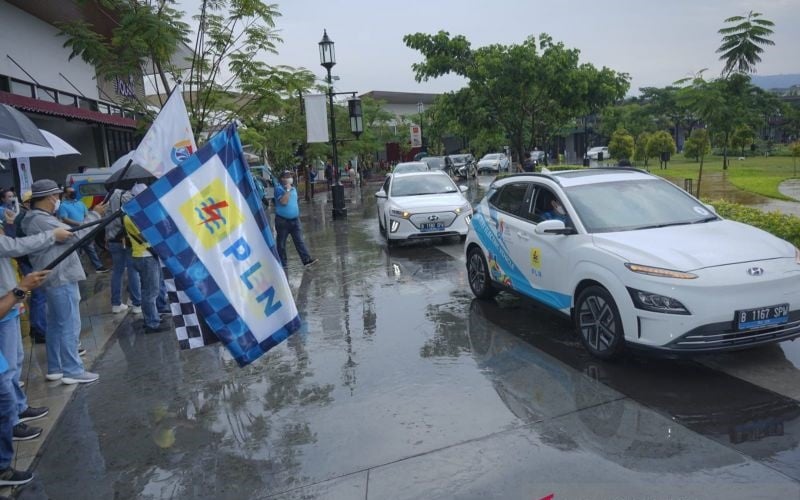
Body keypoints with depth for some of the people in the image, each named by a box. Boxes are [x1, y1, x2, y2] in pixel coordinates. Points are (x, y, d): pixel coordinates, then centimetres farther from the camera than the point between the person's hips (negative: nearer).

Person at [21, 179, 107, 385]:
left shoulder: (37, 219, 14)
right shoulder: (41, 220, -19)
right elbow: (76, 235, -20)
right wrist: (95, 214, -13)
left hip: (56, 278, 11)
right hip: (62, 279, -11)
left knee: (56, 325, 15)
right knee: (69, 326, -4)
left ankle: (55, 368, 23)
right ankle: (72, 371, 2)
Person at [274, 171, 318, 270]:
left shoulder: (293, 188, 12)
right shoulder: (279, 188, -11)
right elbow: (283, 202, -24)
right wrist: (288, 190, -23)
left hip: (295, 220, 6)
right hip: (282, 220, -5)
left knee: (299, 240, 0)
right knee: (281, 243, 6)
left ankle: (306, 260, -3)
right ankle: (282, 263, 16)